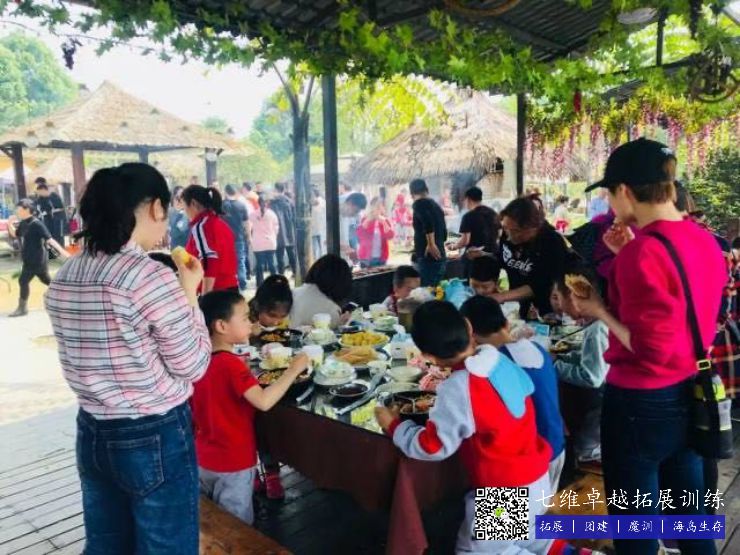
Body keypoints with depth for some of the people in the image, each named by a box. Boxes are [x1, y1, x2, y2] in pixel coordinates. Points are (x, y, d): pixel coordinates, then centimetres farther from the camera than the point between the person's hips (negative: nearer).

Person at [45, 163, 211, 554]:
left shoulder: (64, 279, 2)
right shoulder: (153, 277, -22)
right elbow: (193, 366, -12)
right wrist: (189, 293, -3)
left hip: (93, 434, 7)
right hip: (156, 437, -7)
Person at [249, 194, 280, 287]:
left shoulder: (252, 215, -6)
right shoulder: (271, 213, -2)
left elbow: (249, 228, -2)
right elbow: (276, 227, 3)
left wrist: (251, 238, 15)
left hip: (258, 244, -1)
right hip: (270, 243, 1)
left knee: (259, 264, 4)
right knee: (271, 263, 11)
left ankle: (260, 284, 5)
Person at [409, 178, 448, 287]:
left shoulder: (419, 204, -5)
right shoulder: (436, 206, 18)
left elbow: (427, 221, -26)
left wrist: (431, 244, -22)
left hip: (428, 258, -8)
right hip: (440, 258, 8)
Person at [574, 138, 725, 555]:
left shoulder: (643, 251, -23)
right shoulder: (703, 240, 3)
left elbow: (650, 347, -23)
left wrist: (599, 311, -11)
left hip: (642, 403, -8)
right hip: (690, 394, 8)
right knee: (691, 517, 23)